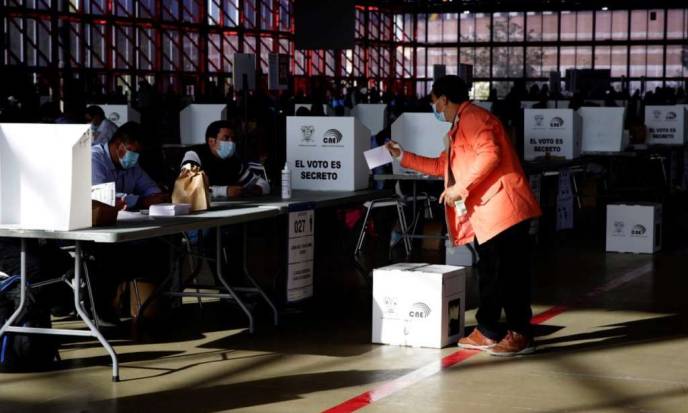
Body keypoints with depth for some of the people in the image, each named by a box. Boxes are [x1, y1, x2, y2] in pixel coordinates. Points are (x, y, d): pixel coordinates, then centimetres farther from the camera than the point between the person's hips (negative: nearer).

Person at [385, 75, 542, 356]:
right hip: (487, 213, 11)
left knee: (510, 273, -8)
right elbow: (444, 165, 34)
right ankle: (487, 331, 22)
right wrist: (404, 157, 35)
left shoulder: (473, 117, -8)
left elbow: (489, 155, -23)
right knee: (490, 273, 15)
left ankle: (520, 335, -5)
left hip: (503, 208, -11)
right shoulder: (460, 127, 25)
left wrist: (461, 188, -19)